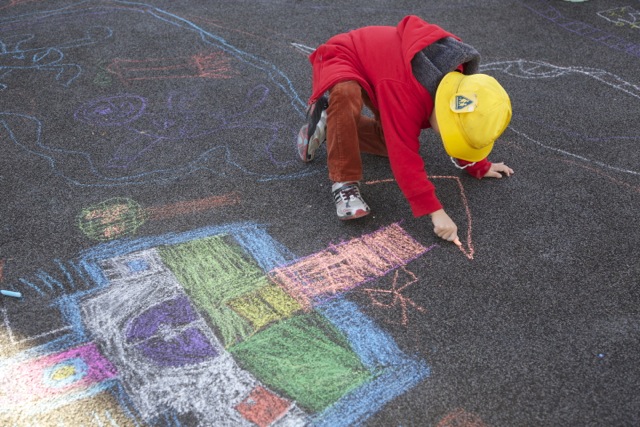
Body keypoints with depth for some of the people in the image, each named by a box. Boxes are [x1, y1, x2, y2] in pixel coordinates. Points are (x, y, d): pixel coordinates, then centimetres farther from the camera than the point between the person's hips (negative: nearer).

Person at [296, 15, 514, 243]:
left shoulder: (457, 79, -15)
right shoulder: (405, 92, -41)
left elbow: (463, 129, 5)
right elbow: (406, 159, -40)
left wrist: (479, 166, 10)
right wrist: (435, 210, -41)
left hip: (375, 62, 8)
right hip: (341, 59, -8)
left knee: (390, 141, 1)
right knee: (346, 95, -44)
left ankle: (330, 123, 18)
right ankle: (344, 182, -30)